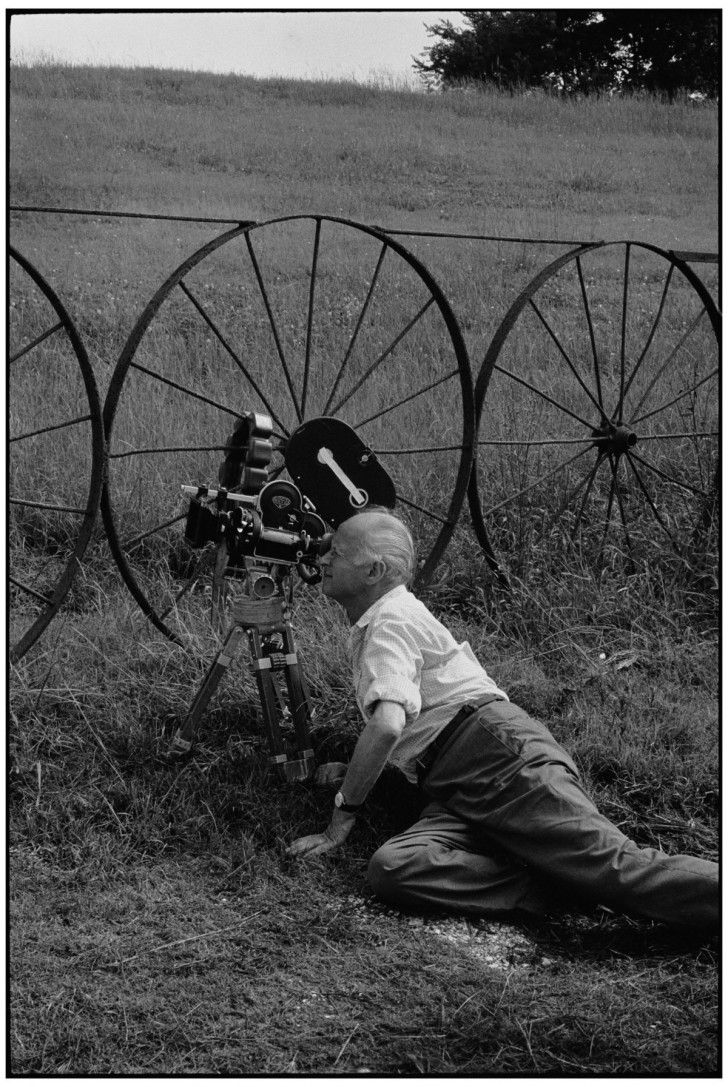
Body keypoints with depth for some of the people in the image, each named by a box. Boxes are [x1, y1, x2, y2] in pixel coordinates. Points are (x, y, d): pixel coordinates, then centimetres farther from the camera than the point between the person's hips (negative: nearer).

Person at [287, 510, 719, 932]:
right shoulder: (371, 625, 31)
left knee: (615, 866, -26)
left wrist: (343, 816, -10)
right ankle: (557, 887, -32)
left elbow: (388, 726, -18)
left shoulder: (392, 621, -1)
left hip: (499, 753, -8)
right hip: (460, 796, 8)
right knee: (393, 870, -23)